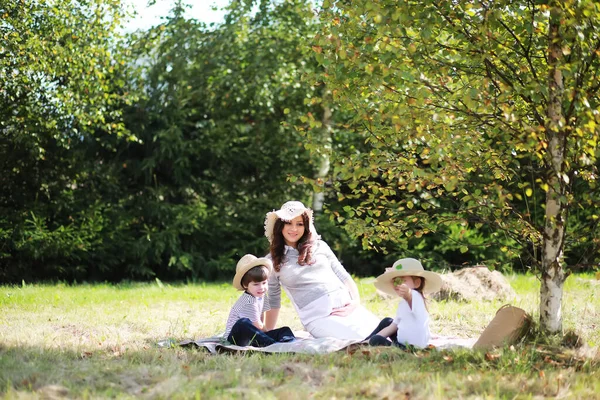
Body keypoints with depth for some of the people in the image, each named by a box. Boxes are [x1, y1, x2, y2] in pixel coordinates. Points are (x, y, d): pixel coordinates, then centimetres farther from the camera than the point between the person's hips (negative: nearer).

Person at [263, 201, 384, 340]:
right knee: (363, 341, -26)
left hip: (346, 306, 3)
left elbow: (343, 276, 14)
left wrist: (356, 301, -3)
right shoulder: (272, 261, 9)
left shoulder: (319, 246, 14)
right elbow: (273, 300, 16)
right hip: (318, 317, -3)